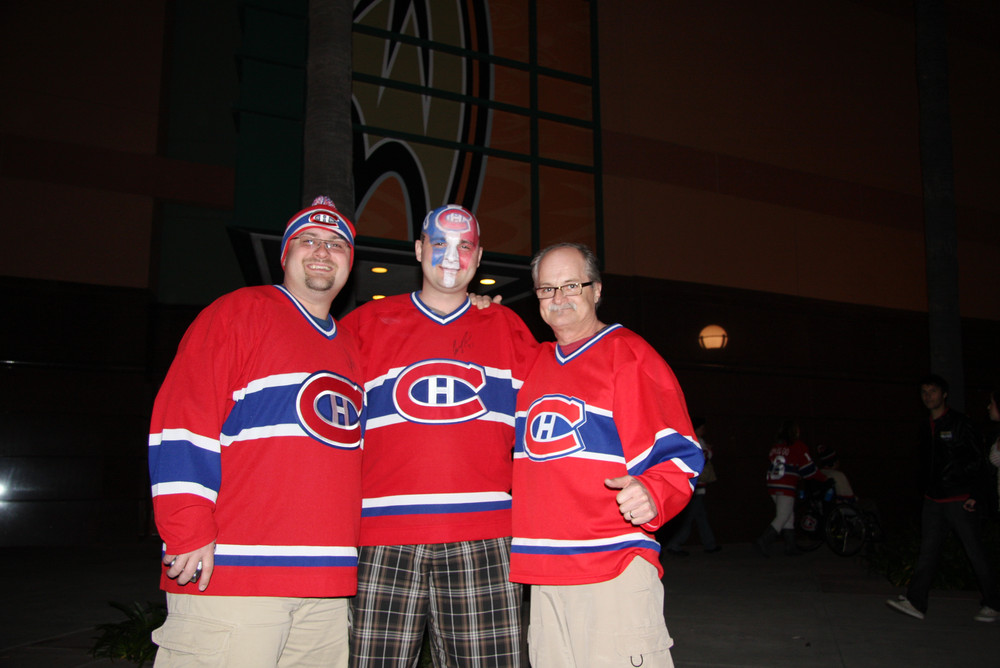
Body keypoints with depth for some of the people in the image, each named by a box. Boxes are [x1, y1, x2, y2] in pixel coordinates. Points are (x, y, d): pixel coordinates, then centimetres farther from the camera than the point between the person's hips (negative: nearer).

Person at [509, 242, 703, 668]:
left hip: (616, 567, -6)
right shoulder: (531, 363, 16)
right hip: (542, 570, 6)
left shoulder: (628, 354, -1)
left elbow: (676, 450, -5)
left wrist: (652, 493, -29)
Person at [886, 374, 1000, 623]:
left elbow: (977, 460, -9)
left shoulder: (960, 424, -7)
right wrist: (926, 488, 14)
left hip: (959, 500, -7)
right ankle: (915, 602, 0)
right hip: (934, 500, 7)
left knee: (975, 551, 1)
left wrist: (974, 494, -14)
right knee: (928, 550, 3)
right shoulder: (929, 428, 15)